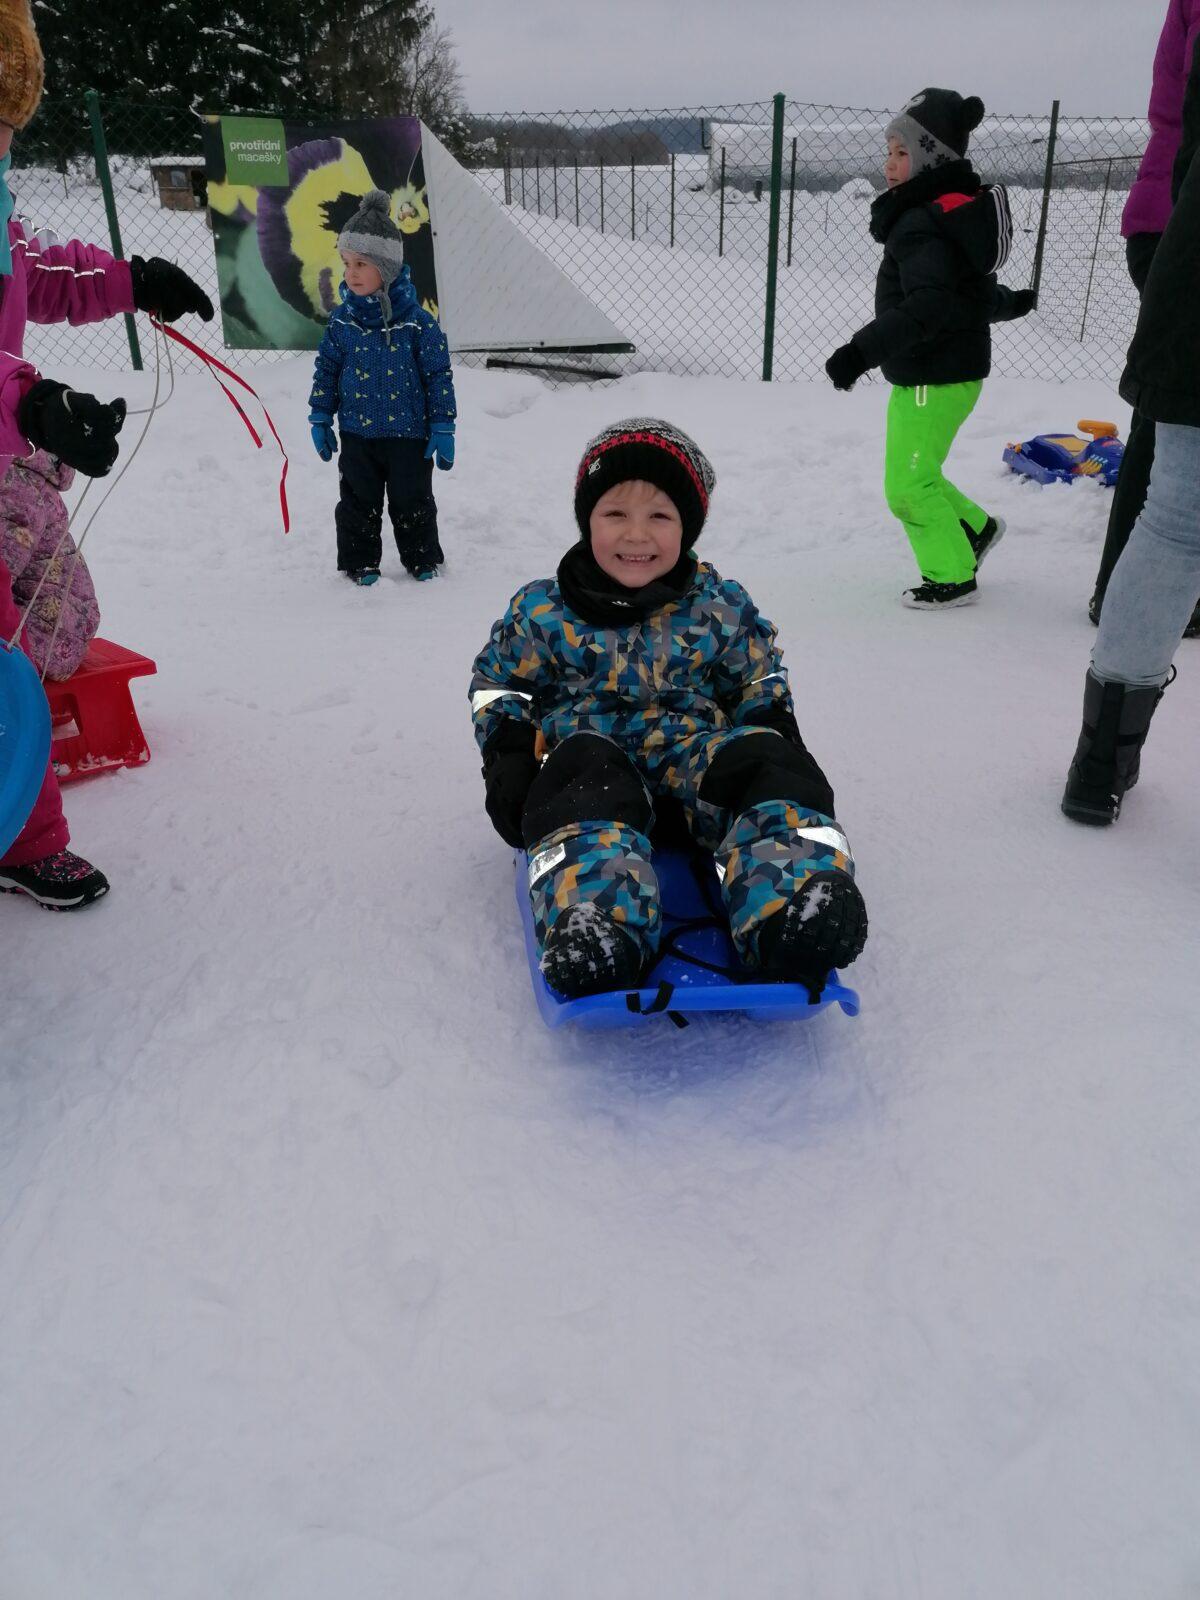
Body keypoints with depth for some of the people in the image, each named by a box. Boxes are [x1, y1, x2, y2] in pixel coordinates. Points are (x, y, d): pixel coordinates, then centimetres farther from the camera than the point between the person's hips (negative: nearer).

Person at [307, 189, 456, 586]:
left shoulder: (417, 322, -11)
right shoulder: (342, 321, -1)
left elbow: (439, 375, -7)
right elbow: (327, 370, 9)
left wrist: (443, 428, -8)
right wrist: (320, 419, 8)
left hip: (408, 433, -2)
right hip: (357, 434, 3)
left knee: (413, 502, 8)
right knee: (358, 503, 10)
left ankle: (423, 560, 26)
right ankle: (359, 563, 23)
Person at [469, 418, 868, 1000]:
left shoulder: (720, 607, 7)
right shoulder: (541, 612, 3)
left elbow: (759, 684, 20)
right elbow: (498, 684, 14)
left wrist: (778, 743, 2)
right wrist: (506, 757, -2)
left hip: (697, 746, 2)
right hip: (590, 746, -1)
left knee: (768, 770, -28)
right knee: (584, 787, -37)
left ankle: (796, 906, -49)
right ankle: (594, 924, -60)